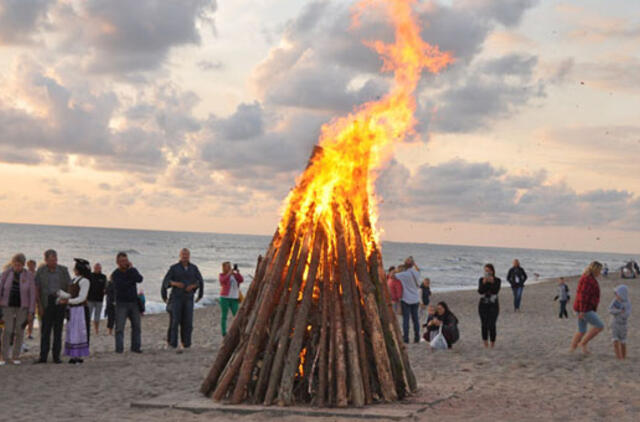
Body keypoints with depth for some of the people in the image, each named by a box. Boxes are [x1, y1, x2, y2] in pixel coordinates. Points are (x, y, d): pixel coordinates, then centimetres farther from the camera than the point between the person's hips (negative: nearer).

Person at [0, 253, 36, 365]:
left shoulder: (29, 276, -8)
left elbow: (32, 294, -6)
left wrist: (31, 312, -9)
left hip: (22, 306, 0)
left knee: (19, 331, 1)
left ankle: (15, 357, 12)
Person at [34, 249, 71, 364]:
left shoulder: (63, 270, 5)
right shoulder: (40, 271, 3)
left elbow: (69, 287, 7)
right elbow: (37, 289, 2)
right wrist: (39, 305, -5)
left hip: (60, 302, 1)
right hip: (47, 302, -1)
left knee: (58, 330, 4)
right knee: (45, 330, -3)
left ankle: (56, 356, 9)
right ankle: (43, 356, 0)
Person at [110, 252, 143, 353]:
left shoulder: (133, 270, 7)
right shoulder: (115, 274, -3)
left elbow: (140, 279, -12)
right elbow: (120, 286, -19)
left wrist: (131, 269, -14)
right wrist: (131, 282, -9)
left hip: (134, 303, 4)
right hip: (121, 303, -3)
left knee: (136, 326, 2)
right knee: (119, 327, -7)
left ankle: (136, 347, 8)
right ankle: (119, 348, -5)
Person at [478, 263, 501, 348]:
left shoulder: (497, 280, -4)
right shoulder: (481, 280, 0)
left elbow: (495, 291, -16)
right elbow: (480, 291, -12)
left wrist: (492, 282, -25)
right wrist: (484, 283, -24)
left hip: (493, 305, -2)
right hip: (483, 305, 2)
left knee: (492, 325, -9)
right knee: (484, 325, 3)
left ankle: (493, 344, 4)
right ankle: (485, 344, 13)